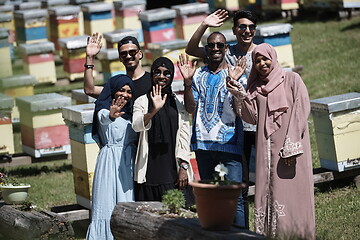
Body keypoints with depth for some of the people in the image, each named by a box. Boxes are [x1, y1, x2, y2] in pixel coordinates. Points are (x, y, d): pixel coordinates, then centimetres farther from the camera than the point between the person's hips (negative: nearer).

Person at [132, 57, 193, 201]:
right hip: (149, 170, -1)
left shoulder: (179, 103, 10)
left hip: (172, 170, 1)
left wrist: (183, 167, -2)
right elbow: (136, 126, -13)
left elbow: (185, 137, 7)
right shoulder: (142, 101, 6)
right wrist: (154, 110, -30)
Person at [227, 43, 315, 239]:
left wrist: (291, 147, -14)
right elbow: (252, 117, 6)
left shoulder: (291, 80, 1)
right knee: (268, 193, 0)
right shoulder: (255, 87, 16)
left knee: (291, 194, -7)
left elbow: (301, 110, -7)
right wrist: (239, 94, -8)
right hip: (266, 148, 5)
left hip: (290, 146, -4)